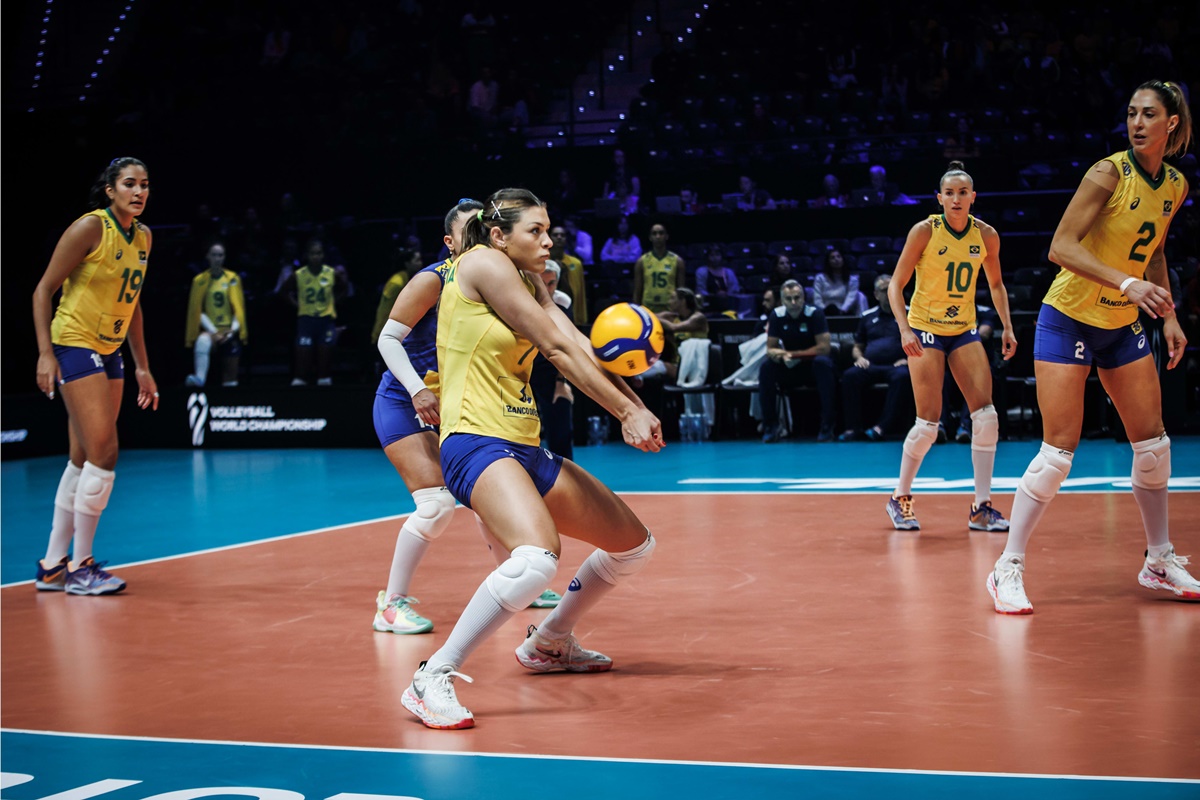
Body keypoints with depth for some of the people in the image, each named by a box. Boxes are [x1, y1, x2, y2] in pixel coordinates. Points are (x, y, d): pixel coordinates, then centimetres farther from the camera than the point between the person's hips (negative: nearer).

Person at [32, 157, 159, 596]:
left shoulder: (143, 237, 9)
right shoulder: (90, 227, -13)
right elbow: (43, 290, -10)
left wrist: (142, 367, 16)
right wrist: (45, 353, -17)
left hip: (110, 352, 8)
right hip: (74, 345, -8)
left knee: (84, 460, 9)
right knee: (104, 452, -12)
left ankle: (53, 566, 16)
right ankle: (80, 567, -2)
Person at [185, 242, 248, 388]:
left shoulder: (233, 279, 6)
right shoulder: (199, 280, 2)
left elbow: (239, 308, 4)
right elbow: (198, 311, -2)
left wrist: (233, 329, -11)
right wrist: (213, 332, -13)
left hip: (230, 332, 2)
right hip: (209, 330, -2)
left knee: (230, 377, 0)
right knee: (203, 341, -36)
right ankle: (199, 378, -47)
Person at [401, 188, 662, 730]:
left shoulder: (529, 283, 18)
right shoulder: (483, 262, -8)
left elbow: (578, 347, 2)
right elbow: (556, 349, -10)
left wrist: (634, 404, -15)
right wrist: (626, 412, -9)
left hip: (525, 449, 10)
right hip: (475, 443, -10)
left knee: (634, 545, 17)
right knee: (537, 559, -35)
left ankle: (549, 643, 37)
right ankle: (432, 680, -23)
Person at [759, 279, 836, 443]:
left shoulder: (815, 314, -13)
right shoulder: (776, 316, -5)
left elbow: (824, 348, -19)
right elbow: (770, 349, -4)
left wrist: (792, 354, -21)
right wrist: (782, 355, -29)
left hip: (813, 368, -2)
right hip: (789, 370, 3)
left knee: (823, 362, -35)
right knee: (766, 367, -24)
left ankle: (827, 426, -30)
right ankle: (770, 426, -17)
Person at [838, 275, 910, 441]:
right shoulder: (868, 316, 21)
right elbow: (857, 347, 25)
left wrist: (909, 359, -10)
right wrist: (859, 357, 2)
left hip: (896, 366, -3)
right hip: (871, 366, 3)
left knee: (901, 376, -39)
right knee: (850, 375, -29)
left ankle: (881, 427, -40)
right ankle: (853, 427, -28)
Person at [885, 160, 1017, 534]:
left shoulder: (986, 235, -2)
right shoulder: (925, 231, -13)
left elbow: (996, 284, 14)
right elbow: (896, 285, -10)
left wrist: (1007, 327, 4)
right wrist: (904, 330, -23)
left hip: (964, 331, 4)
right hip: (926, 330, -4)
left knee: (986, 415, -9)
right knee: (929, 422, -8)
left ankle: (981, 507, -1)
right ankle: (900, 499, 13)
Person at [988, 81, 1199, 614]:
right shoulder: (1109, 174, -17)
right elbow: (1060, 247, -24)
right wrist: (1126, 282, -34)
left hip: (1123, 326, 7)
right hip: (1069, 320, -7)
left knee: (1153, 443, 7)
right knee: (1059, 450, -11)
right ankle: (1008, 570, -4)